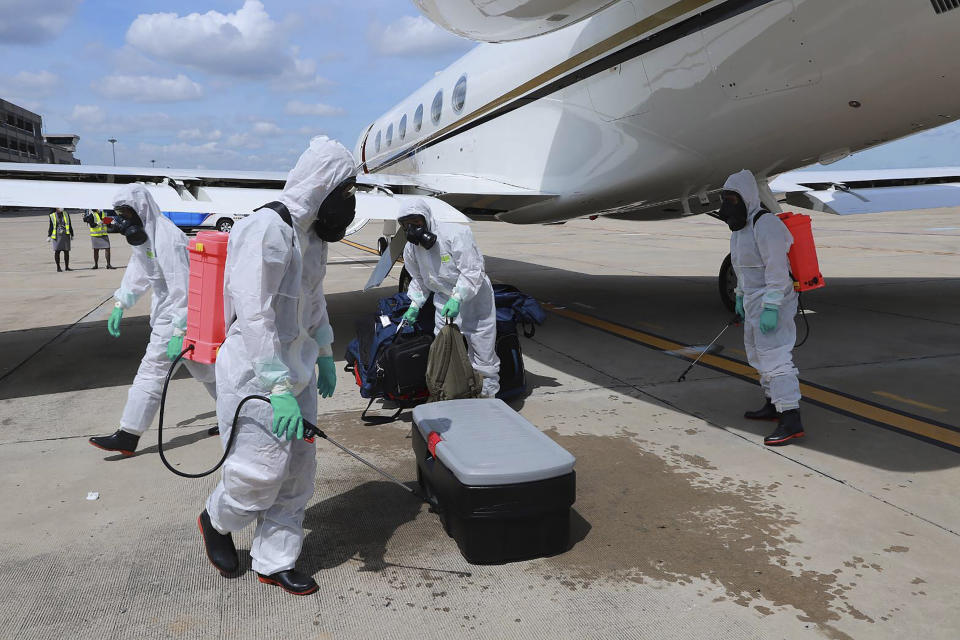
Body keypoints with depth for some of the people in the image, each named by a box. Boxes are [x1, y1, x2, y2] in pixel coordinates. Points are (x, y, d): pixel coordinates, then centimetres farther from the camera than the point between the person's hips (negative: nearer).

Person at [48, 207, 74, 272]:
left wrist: (72, 235, 13)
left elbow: (70, 226, 14)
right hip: (57, 236, -2)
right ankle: (58, 267, 3)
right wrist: (49, 236, 0)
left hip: (66, 236, 2)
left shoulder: (66, 214, 10)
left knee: (66, 251, 2)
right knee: (57, 251, -5)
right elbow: (50, 227, 6)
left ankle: (67, 267, 11)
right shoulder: (52, 216, 4)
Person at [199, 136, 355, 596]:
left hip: (295, 369, 9)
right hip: (257, 374, -8)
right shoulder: (265, 230, -22)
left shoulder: (311, 234, 8)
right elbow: (255, 317, -26)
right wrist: (279, 389, -28)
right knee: (262, 471, -2)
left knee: (298, 470, 11)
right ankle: (216, 520, 31)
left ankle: (274, 563, 27)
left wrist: (324, 355, 21)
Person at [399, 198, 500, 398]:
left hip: (473, 297, -5)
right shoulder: (411, 248, -2)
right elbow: (419, 280, 14)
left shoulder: (455, 234, -24)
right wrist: (415, 305, 4)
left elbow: (472, 271, -25)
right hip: (444, 300, 5)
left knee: (482, 351, 0)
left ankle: (488, 395, 13)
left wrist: (457, 298, -32)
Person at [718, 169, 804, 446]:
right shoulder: (743, 225, 10)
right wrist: (741, 296, 23)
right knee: (760, 353, 19)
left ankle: (791, 422, -13)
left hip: (773, 301, -10)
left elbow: (777, 269, -25)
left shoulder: (765, 224, -21)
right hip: (757, 299, 10)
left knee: (775, 358, -13)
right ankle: (773, 405, 33)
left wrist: (771, 309, -28)